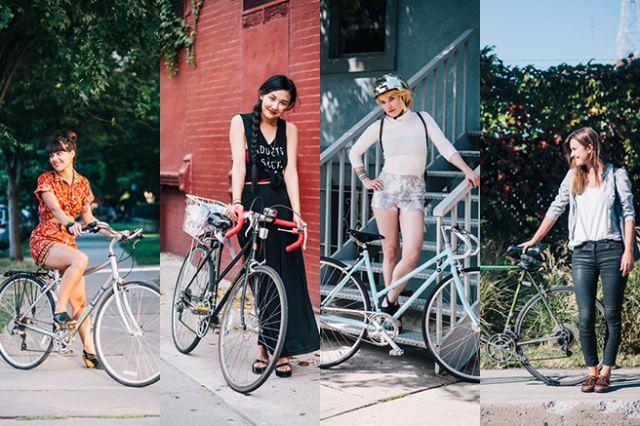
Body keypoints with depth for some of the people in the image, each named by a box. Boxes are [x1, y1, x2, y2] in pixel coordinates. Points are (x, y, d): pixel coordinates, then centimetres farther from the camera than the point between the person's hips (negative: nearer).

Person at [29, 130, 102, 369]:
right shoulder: (46, 180, -6)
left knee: (79, 299, -1)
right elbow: (55, 209, -22)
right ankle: (59, 312, -26)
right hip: (44, 241, -5)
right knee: (81, 259, -35)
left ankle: (89, 349, 6)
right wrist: (71, 224, -42)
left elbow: (88, 217, 9)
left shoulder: (82, 183, 8)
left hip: (67, 242, 5)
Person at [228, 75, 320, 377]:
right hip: (250, 203, -2)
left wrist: (296, 212, -12)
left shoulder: (289, 130, 9)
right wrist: (236, 202, -25)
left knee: (286, 275, -4)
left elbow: (290, 170, 0)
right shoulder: (240, 122, 1)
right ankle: (265, 346, 8)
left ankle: (280, 349, -1)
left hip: (280, 204, 2)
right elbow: (238, 164, -11)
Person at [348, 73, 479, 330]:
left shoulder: (422, 119, 6)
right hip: (387, 188, 0)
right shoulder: (379, 126, 5)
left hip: (414, 193, 0)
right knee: (390, 252, 3)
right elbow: (354, 152, 16)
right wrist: (365, 180, 7)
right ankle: (391, 310, 16)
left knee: (412, 254, -15)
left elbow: (445, 147, -1)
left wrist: (467, 170, -13)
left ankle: (388, 303, 4)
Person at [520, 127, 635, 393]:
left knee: (612, 315, 0)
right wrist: (534, 240, 15)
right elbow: (556, 209, 17)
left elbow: (628, 213, 2)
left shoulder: (616, 175, 6)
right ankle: (591, 372, 8)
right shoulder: (573, 177, 15)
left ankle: (605, 373, 8)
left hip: (611, 250, -2)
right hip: (582, 252, 3)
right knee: (586, 317, -3)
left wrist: (628, 251, -7)